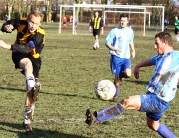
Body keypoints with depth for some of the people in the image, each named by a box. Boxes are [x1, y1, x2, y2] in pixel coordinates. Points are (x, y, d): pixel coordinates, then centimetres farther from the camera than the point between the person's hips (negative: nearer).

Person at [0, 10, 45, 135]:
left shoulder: (40, 34, -27)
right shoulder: (21, 23, -15)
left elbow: (27, 48, -40)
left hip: (33, 58, -1)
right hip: (19, 55, 1)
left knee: (30, 92, -5)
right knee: (28, 63, -38)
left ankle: (27, 121, 11)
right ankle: (33, 87, -64)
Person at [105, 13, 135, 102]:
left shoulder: (130, 31, 7)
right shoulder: (114, 31, -6)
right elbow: (107, 43, -6)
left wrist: (133, 50, 15)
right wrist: (114, 49, -22)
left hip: (126, 57, 3)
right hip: (116, 57, -3)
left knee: (128, 74, -20)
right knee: (116, 76, -1)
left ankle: (120, 75, 15)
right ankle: (116, 95, 15)